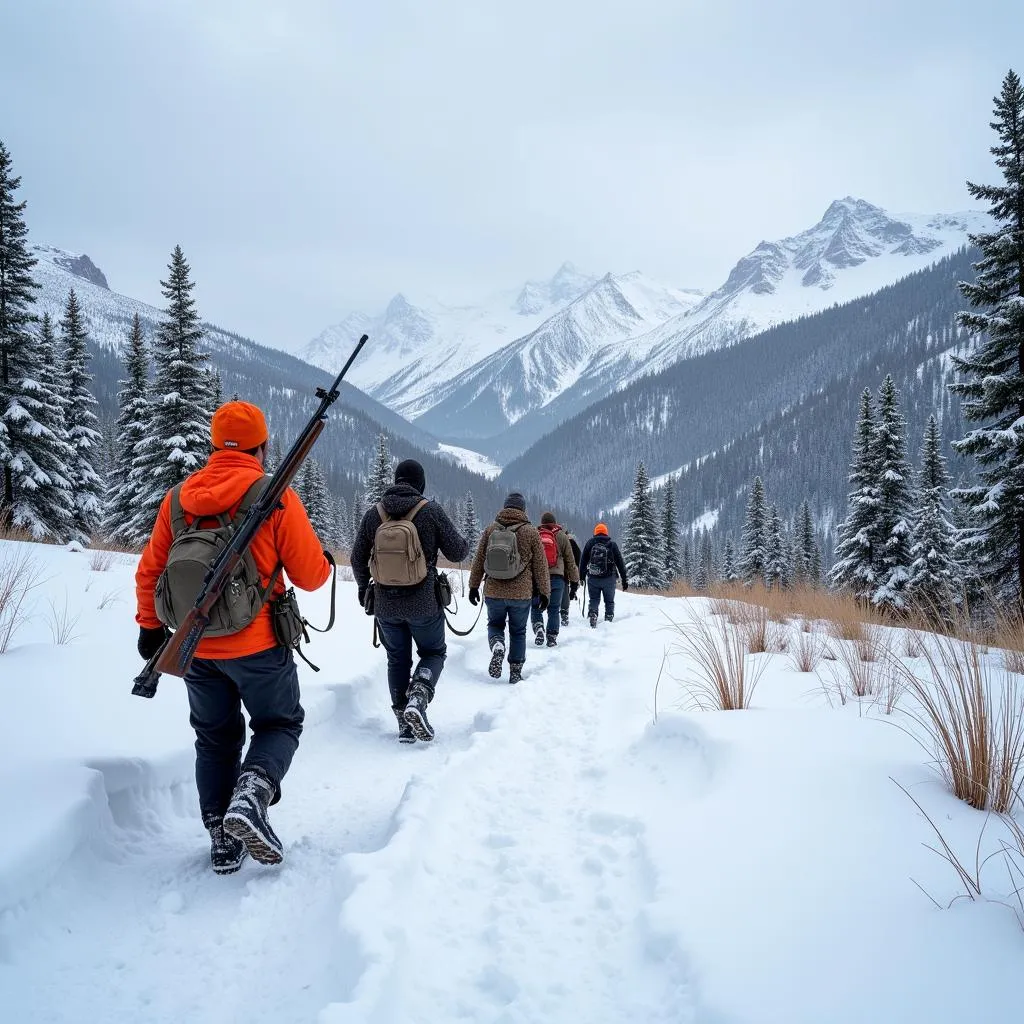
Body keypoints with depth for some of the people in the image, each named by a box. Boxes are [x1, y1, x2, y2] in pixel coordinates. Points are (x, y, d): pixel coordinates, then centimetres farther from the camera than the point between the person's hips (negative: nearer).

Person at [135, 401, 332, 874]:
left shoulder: (177, 498, 1)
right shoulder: (275, 497, -12)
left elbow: (149, 571, 7)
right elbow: (310, 576, -8)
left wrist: (150, 626, 20)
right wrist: (323, 561, 15)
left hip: (195, 649, 4)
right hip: (258, 646, -4)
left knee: (215, 738, 19)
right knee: (279, 725, 14)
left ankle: (222, 840, 18)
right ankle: (251, 797, -13)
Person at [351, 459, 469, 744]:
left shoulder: (374, 514, 0)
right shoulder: (431, 510, -10)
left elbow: (358, 558, 8)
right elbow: (457, 552, -6)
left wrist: (363, 586, 26)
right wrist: (464, 542, 17)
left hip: (386, 604, 3)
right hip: (424, 603, -3)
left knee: (397, 659, 17)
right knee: (433, 652, 16)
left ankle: (405, 724, 14)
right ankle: (417, 699, -11)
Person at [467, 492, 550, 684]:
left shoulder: (491, 530, 1)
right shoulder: (531, 532, -4)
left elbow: (479, 561, 6)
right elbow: (540, 565, -1)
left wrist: (474, 586, 15)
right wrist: (544, 592, 7)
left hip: (493, 592, 1)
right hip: (522, 593, -1)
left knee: (495, 624, 20)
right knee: (518, 632, 14)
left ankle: (497, 646, -10)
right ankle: (515, 672, 13)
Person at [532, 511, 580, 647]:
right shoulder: (562, 537, 7)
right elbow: (570, 562, 8)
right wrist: (574, 582, 13)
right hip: (557, 578, 0)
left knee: (536, 607, 10)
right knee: (554, 610, 8)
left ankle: (538, 626, -14)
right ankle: (552, 637, 4)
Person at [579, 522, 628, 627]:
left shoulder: (589, 543, 6)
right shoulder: (612, 544, 4)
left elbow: (583, 562, 7)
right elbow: (620, 563, 4)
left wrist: (581, 576, 14)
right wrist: (625, 579, 7)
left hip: (593, 578, 1)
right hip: (609, 578, -1)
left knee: (594, 600, 10)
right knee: (609, 601, 12)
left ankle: (592, 615, -13)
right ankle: (608, 620, 2)